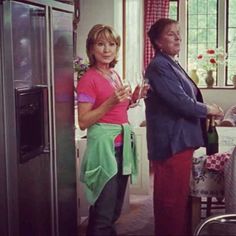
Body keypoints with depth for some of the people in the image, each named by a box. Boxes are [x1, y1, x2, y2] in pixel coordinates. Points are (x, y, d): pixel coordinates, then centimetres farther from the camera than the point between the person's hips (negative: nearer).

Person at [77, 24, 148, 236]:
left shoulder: (115, 75, 11)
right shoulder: (89, 79, -13)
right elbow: (83, 122, -16)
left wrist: (132, 99, 5)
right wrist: (111, 102, -24)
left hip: (122, 144, 8)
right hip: (104, 145, -8)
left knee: (116, 207, 18)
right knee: (104, 210, 0)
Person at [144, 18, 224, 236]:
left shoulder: (172, 64, 16)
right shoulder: (159, 67, -14)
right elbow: (181, 102, -20)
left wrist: (206, 111, 10)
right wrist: (209, 109, -6)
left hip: (181, 141, 10)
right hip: (171, 142, -10)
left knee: (179, 196, 16)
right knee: (172, 198, -1)